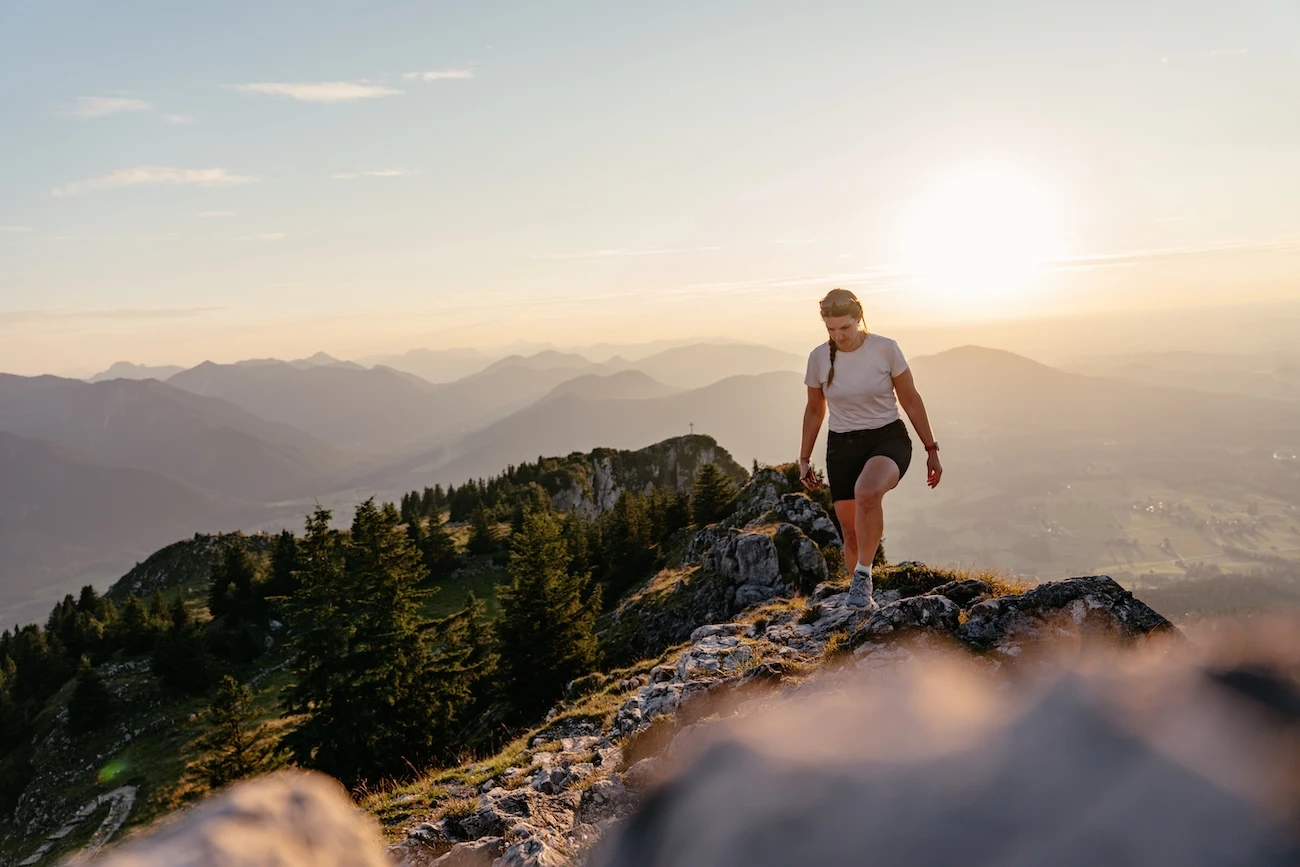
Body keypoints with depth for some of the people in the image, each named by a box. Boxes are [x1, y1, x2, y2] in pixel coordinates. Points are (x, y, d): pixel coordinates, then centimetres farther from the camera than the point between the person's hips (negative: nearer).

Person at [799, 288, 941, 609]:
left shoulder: (885, 348, -9)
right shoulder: (819, 357, -3)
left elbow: (911, 400, 0)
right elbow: (814, 410, 11)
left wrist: (931, 450, 1)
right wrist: (804, 458, 13)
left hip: (888, 438, -2)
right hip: (842, 446, 3)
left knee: (867, 492, -35)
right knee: (853, 534, 3)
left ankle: (863, 576, -18)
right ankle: (861, 595, 27)